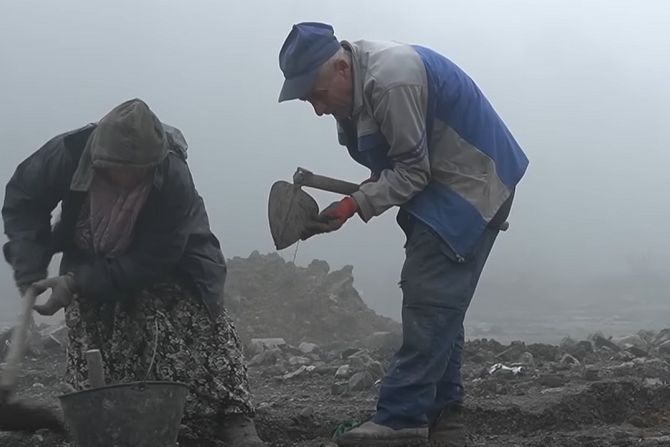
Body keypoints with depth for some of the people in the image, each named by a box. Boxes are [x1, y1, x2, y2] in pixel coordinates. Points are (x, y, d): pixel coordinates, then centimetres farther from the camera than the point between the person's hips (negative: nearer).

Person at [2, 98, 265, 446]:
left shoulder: (174, 181, -35)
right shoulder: (67, 153, -30)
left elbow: (149, 262, -30)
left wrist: (76, 282, -35)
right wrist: (29, 265, -23)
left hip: (166, 269, -2)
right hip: (91, 269, 3)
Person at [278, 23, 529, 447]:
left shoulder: (392, 81, -27)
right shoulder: (359, 78, 4)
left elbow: (413, 171, -23)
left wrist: (353, 205, -27)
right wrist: (371, 187, -1)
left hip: (472, 186, -10)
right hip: (440, 186, 10)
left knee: (430, 303, -14)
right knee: (436, 302, 11)